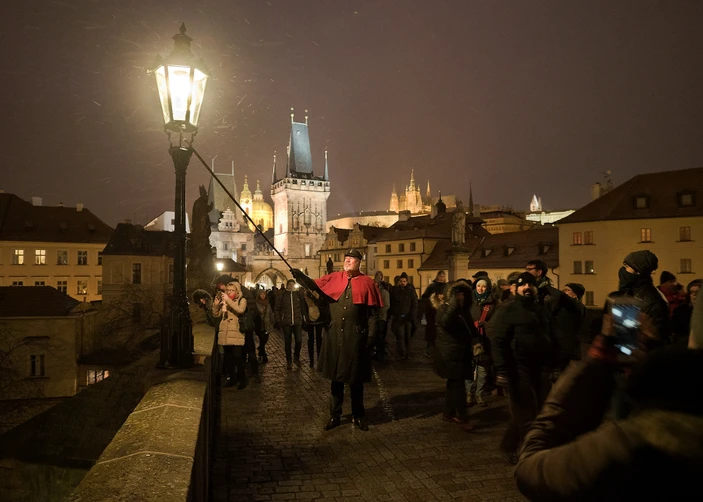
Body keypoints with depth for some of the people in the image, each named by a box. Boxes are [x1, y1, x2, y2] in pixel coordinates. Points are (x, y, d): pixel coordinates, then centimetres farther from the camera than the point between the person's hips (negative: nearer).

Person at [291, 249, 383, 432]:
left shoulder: (367, 282, -1)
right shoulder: (334, 278, 5)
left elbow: (372, 312, -1)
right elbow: (315, 285, -7)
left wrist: (371, 335, -6)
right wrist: (300, 276, -26)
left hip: (356, 336, -2)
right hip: (334, 335, 2)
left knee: (356, 379, 10)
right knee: (335, 377, 12)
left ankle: (358, 416, 27)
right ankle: (335, 415, 26)